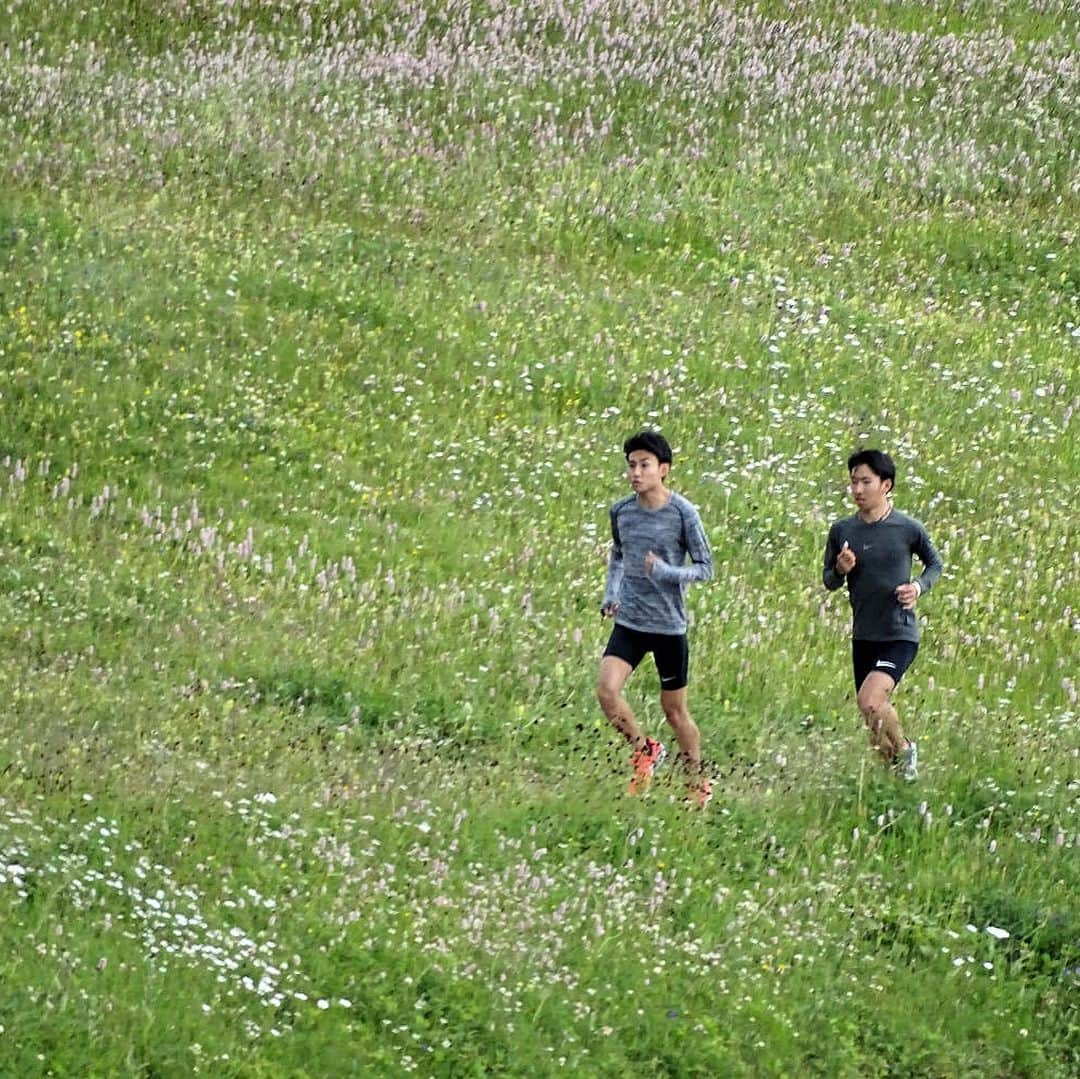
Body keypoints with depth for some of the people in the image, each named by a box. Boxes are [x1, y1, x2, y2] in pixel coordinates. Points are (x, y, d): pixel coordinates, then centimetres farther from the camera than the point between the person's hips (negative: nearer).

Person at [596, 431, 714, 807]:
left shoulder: (682, 513, -10)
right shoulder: (621, 511, 3)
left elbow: (705, 568, -5)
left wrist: (666, 572, -22)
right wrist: (611, 593, 6)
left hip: (669, 624, -3)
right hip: (629, 622, 3)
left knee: (674, 709, 5)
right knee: (607, 690, -16)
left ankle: (698, 784, 24)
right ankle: (645, 750, 9)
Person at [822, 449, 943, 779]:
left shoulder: (908, 529, -6)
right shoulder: (841, 531, 1)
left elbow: (934, 563, 12)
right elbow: (828, 581, 10)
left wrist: (919, 587, -8)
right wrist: (840, 570, -12)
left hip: (900, 635, -5)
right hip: (863, 637, 5)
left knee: (870, 700, -23)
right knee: (874, 715, 11)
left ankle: (904, 749, 3)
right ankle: (896, 765, 34)